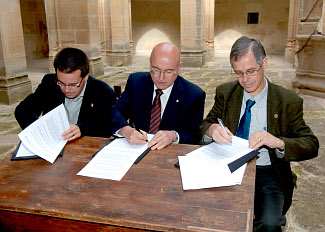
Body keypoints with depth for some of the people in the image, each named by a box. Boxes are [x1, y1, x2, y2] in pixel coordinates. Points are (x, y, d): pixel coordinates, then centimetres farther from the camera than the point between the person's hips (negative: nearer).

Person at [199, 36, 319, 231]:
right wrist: (211, 130, -22)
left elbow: (311, 145, -5)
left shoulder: (289, 101, -3)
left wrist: (279, 142, -27)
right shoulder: (225, 93, 4)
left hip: (267, 173, -2)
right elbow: (204, 126, 4)